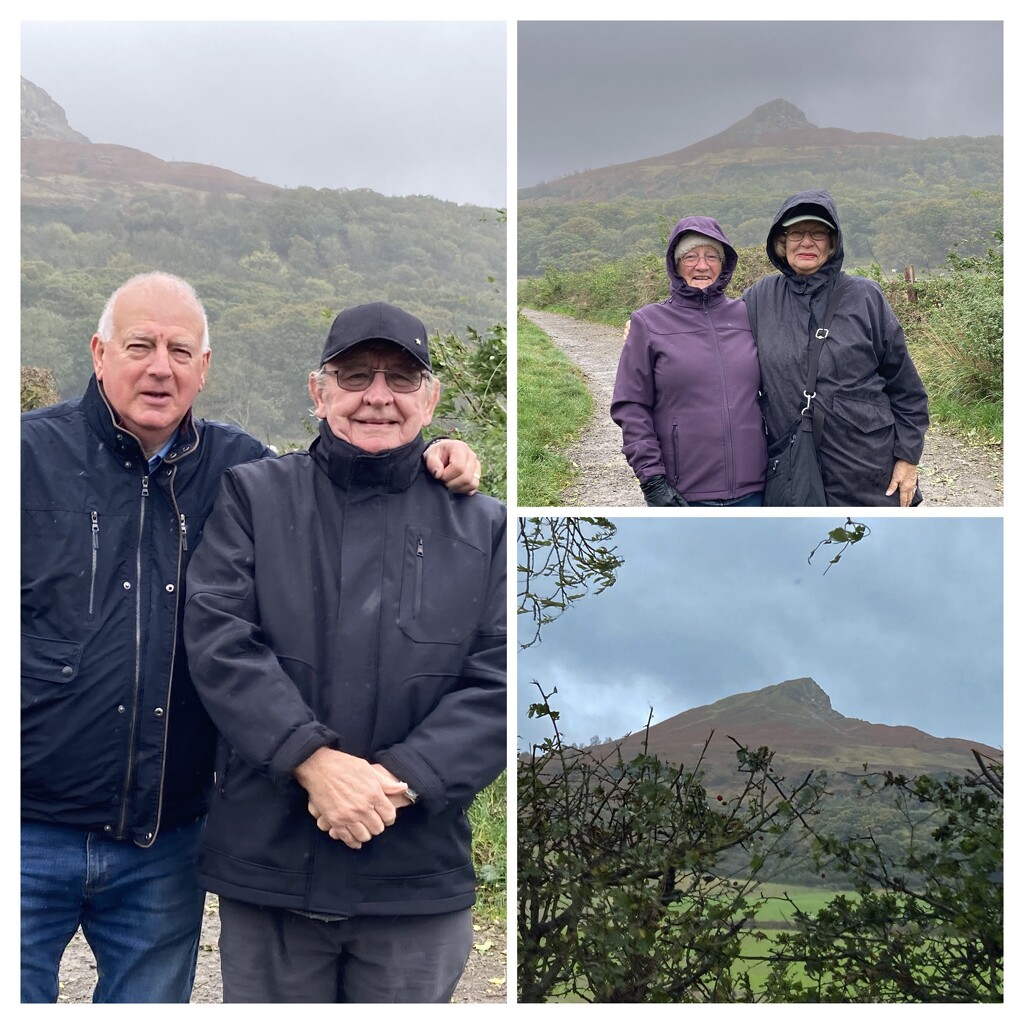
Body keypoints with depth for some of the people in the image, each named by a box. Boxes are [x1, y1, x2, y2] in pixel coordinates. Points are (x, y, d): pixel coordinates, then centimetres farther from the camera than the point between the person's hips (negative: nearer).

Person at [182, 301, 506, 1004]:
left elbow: (499, 683, -2)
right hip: (267, 865, 0)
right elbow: (217, 637, -7)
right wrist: (313, 760, -19)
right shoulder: (254, 496, 4)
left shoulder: (483, 526, 6)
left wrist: (400, 779, -16)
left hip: (420, 876, 1)